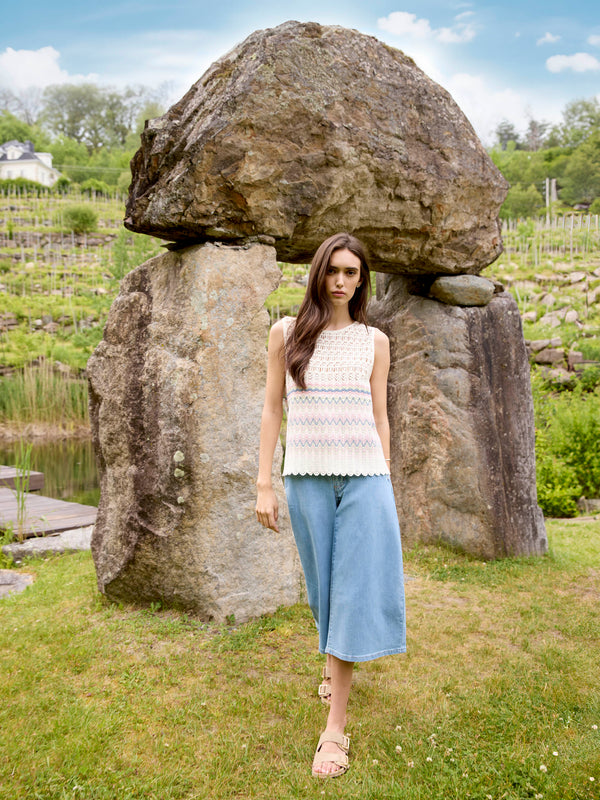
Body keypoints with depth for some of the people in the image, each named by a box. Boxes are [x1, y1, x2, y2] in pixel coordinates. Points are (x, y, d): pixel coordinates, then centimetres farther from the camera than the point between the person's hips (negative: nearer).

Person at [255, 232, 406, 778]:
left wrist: (384, 487, 9)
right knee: (326, 585, 13)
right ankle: (333, 660, 44)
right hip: (307, 477, 0)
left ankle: (336, 726, 6)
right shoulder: (286, 333, 5)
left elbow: (380, 419, 10)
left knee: (354, 592, -3)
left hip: (364, 477, 0)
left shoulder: (374, 342, 7)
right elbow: (272, 410, 5)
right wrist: (264, 484, 1)